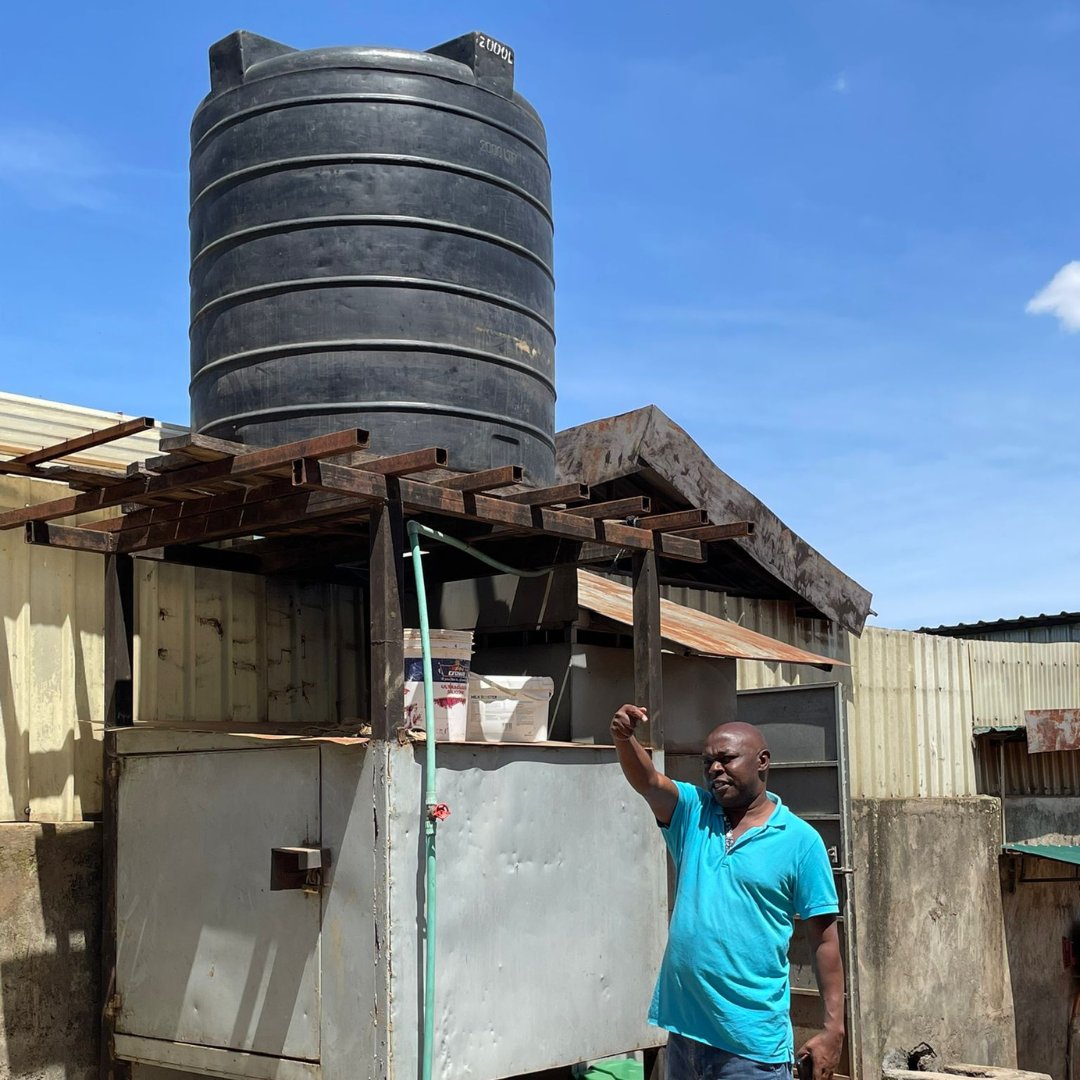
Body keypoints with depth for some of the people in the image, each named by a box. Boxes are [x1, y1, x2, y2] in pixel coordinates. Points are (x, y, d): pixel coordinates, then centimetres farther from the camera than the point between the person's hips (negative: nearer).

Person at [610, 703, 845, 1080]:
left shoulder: (800, 840, -4)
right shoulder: (692, 814, 7)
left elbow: (825, 938, -3)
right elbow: (648, 782, -13)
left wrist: (833, 1028, -7)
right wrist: (625, 739, -33)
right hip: (684, 1030, 4)